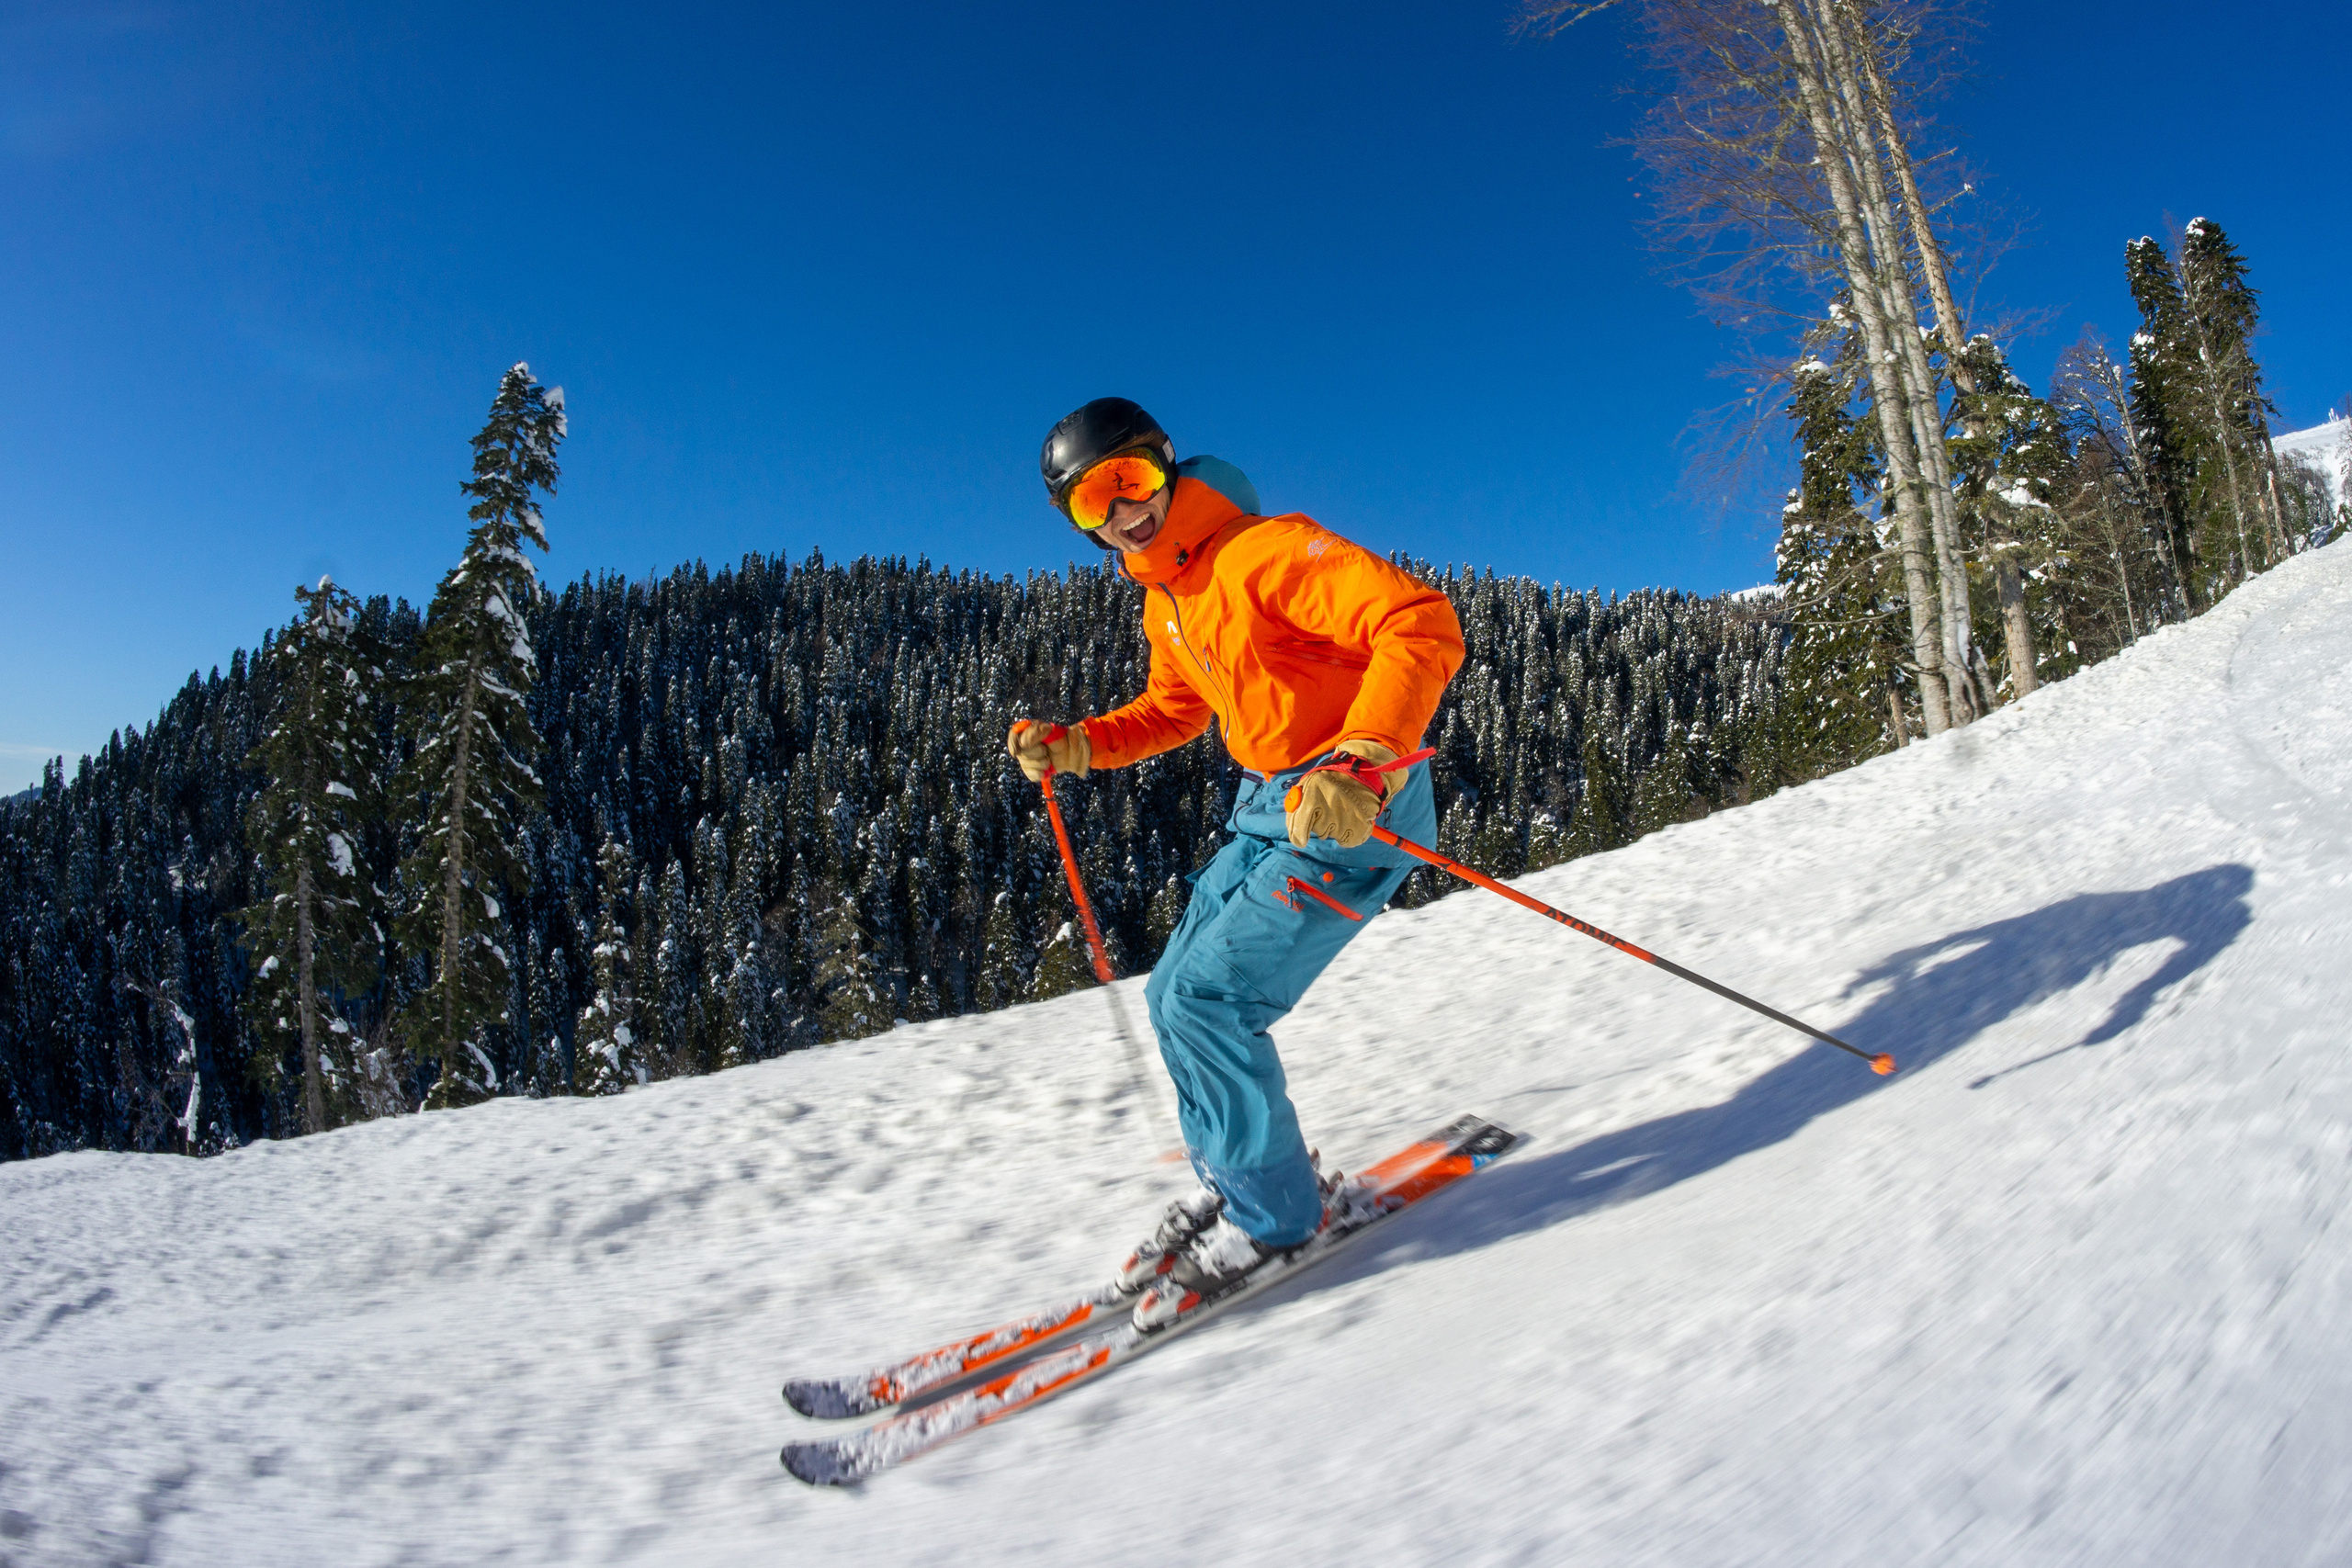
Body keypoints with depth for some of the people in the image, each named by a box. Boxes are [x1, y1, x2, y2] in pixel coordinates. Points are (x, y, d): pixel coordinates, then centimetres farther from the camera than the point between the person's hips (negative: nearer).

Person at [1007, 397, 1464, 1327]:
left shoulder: (1267, 551, -18)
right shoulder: (1165, 605, 11)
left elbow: (1422, 624, -28)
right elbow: (1175, 709, 27)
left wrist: (1360, 761, -41)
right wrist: (1072, 747, 12)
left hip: (1357, 814, -9)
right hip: (1269, 811, 9)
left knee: (1206, 1001, -13)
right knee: (1173, 999, 9)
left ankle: (1271, 1216, 6)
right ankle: (1235, 1184, 27)